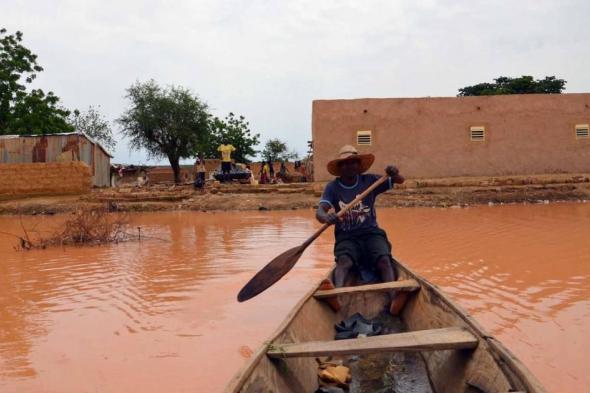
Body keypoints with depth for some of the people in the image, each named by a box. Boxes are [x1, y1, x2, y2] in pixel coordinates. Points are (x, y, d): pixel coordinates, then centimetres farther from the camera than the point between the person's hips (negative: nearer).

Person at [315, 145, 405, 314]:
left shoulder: (369, 181, 6)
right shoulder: (332, 187, 2)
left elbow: (400, 180, 4)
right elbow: (320, 211, -12)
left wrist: (394, 173, -21)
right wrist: (327, 218, -37)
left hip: (371, 232, 2)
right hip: (346, 237, -1)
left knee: (384, 260, -27)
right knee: (344, 260, -33)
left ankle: (394, 299, -44)